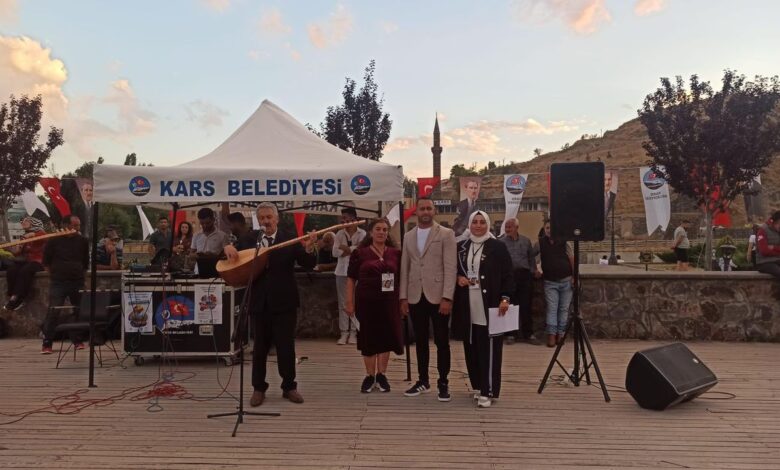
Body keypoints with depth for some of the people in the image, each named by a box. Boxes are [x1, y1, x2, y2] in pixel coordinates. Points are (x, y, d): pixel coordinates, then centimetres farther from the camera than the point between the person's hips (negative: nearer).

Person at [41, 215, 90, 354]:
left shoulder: (83, 241, 7)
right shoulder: (54, 241, -1)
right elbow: (46, 261, 8)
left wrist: (81, 273, 12)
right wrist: (54, 274, 6)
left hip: (77, 282, 3)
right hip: (58, 283, -3)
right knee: (53, 312, -9)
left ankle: (77, 341, 20)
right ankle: (47, 344, -1)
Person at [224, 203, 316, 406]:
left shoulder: (289, 240, -3)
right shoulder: (251, 239, 6)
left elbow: (308, 264, -10)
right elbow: (234, 248, 16)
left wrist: (308, 249, -31)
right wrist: (228, 246, -8)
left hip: (284, 302, -2)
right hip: (260, 302, 2)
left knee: (286, 346, 5)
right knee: (260, 346, 11)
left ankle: (289, 387, 19)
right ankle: (258, 388, 23)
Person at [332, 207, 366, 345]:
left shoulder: (362, 234, -1)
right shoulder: (339, 234, 8)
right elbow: (335, 252, -2)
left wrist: (346, 248, -9)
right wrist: (353, 250, -11)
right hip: (342, 272, 3)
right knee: (343, 302, 4)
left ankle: (353, 332, 6)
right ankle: (344, 332, 9)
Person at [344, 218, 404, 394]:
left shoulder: (396, 253, 5)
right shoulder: (359, 253, -1)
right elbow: (351, 279, 0)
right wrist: (349, 302, -3)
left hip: (389, 302, 2)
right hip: (366, 301, -2)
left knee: (386, 338, 6)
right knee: (368, 338, 6)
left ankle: (381, 375, 21)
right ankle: (369, 376, 20)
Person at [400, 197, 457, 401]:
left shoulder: (446, 234, -2)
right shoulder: (408, 236, 12)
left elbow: (450, 268, -8)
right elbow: (404, 268, 12)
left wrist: (447, 297, -15)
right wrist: (403, 297, 6)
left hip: (437, 296, -4)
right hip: (415, 297, 4)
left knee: (442, 342, 2)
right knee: (421, 341, 11)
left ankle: (443, 383, 13)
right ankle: (423, 381, 22)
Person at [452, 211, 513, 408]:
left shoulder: (498, 247, -1)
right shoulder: (460, 247, 10)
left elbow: (507, 275, -3)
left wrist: (505, 298, -14)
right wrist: (458, 277, -1)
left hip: (489, 306, -4)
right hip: (467, 307, 4)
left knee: (488, 349, -3)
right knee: (472, 348, 10)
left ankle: (488, 391, 3)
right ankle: (478, 386, 23)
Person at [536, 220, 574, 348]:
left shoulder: (564, 242, -1)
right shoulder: (540, 243, 1)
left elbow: (572, 259, 1)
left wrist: (574, 276, -4)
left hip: (566, 280, 0)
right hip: (550, 282, 0)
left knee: (564, 308, 4)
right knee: (551, 308, -5)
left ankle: (560, 333, 11)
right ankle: (551, 335, -6)